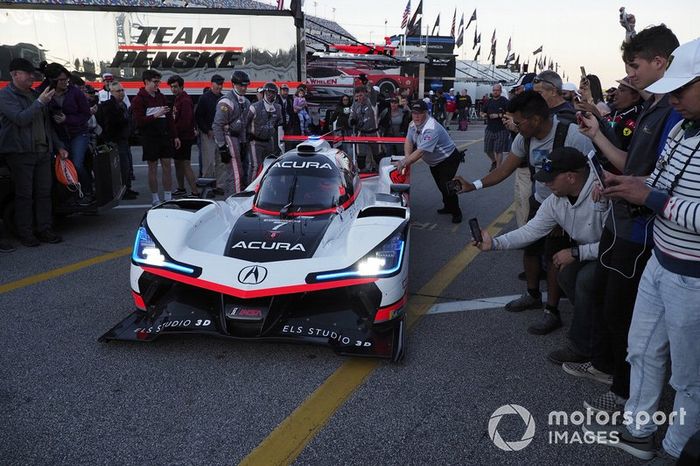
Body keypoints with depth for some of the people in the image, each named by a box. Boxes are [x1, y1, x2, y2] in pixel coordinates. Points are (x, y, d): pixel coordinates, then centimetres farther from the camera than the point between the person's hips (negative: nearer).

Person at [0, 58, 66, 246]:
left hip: (43, 151, 6)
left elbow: (47, 124, 23)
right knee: (24, 195, -2)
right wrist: (40, 102, -21)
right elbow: (21, 118, -19)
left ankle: (44, 229, 14)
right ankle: (25, 233, 6)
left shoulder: (35, 94, 19)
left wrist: (59, 146, 18)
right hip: (20, 152, -6)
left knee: (44, 193, 6)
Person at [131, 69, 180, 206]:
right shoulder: (139, 99, -4)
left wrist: (175, 136, 12)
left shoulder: (161, 97, 14)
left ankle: (168, 197, 10)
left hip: (165, 136, 5)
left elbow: (170, 118, 16)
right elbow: (138, 121, -12)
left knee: (167, 166, 3)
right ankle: (155, 199, 11)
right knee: (152, 168, 2)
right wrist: (155, 115, -22)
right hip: (150, 138, -5)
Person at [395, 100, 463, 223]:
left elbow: (420, 152, -41)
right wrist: (407, 158, -26)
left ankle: (456, 213, 2)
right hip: (434, 161, 9)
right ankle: (448, 207, 40)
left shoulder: (431, 129, -36)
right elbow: (408, 142, -6)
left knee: (446, 185, -15)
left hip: (448, 159, -9)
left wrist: (404, 163, -44)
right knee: (440, 185, 19)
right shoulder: (413, 125, -7)